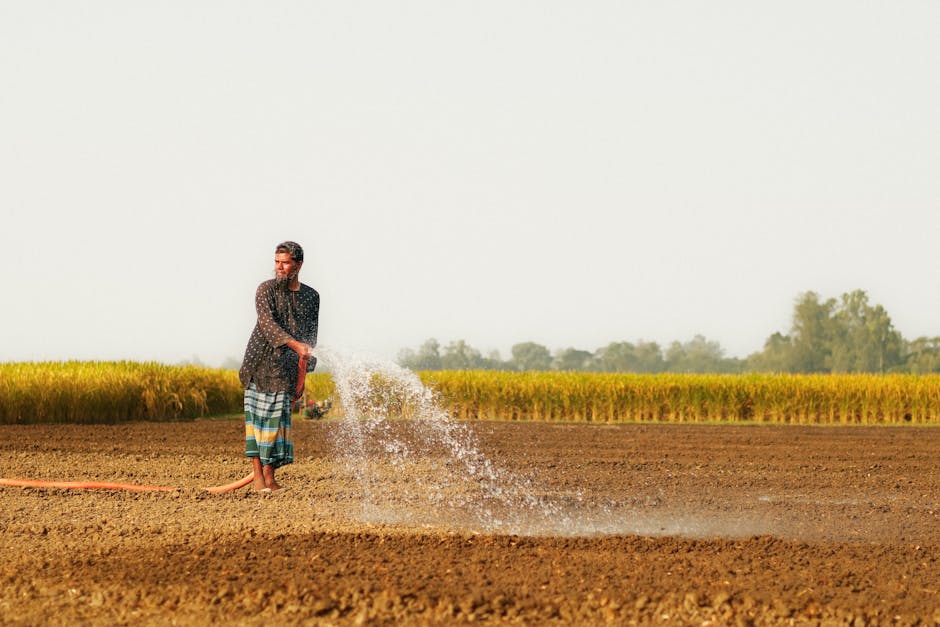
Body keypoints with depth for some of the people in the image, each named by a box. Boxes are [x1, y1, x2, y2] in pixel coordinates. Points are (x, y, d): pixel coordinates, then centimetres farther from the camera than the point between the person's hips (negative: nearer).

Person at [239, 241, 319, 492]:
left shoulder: (311, 296, 12)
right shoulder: (267, 289, -1)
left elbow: (311, 333, 18)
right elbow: (268, 323, -16)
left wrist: (307, 364, 10)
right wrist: (294, 343, -30)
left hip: (286, 368, 3)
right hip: (261, 360, -3)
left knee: (278, 418, 0)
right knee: (258, 415, -7)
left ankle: (269, 477, 3)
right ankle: (257, 476, -10)